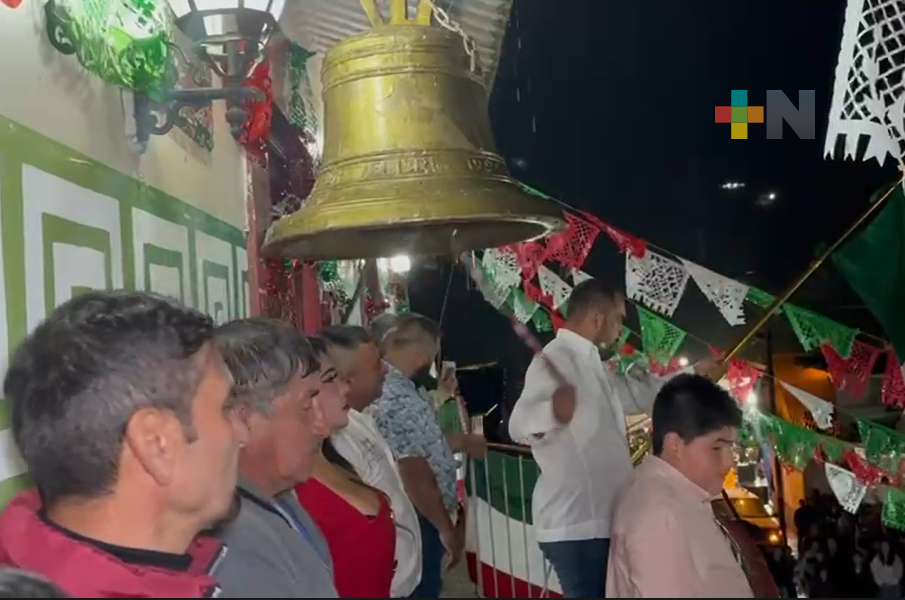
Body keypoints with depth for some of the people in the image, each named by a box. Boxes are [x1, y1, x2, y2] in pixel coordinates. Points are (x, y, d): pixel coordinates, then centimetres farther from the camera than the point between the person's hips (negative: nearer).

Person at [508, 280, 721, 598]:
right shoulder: (555, 360, -16)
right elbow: (520, 422, -31)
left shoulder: (589, 363, 16)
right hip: (575, 526, -10)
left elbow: (636, 391, 32)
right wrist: (553, 410, -53)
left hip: (600, 520, 10)